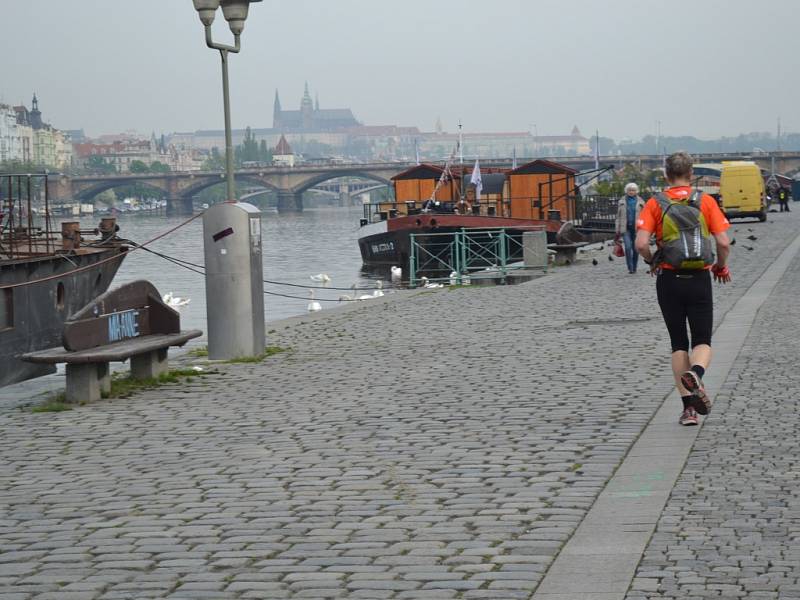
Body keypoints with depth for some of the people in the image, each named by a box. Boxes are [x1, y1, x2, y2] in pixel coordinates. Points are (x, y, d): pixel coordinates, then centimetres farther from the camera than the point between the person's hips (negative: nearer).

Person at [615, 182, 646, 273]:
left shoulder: (640, 202, 4)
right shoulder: (622, 201, 7)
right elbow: (618, 217, 10)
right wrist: (618, 231, 7)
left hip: (637, 228, 0)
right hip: (626, 228, 0)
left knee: (636, 249, 3)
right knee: (628, 247, -14)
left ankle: (634, 268, 16)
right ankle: (630, 268, -9)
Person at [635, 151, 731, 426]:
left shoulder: (655, 204, 0)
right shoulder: (705, 201, 0)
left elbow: (641, 243, -12)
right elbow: (724, 242, -6)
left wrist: (652, 262, 9)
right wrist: (722, 266, 13)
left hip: (669, 280, 1)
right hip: (700, 280, -1)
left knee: (678, 344, 12)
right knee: (702, 341, 9)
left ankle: (689, 407, 7)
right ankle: (696, 374, -25)